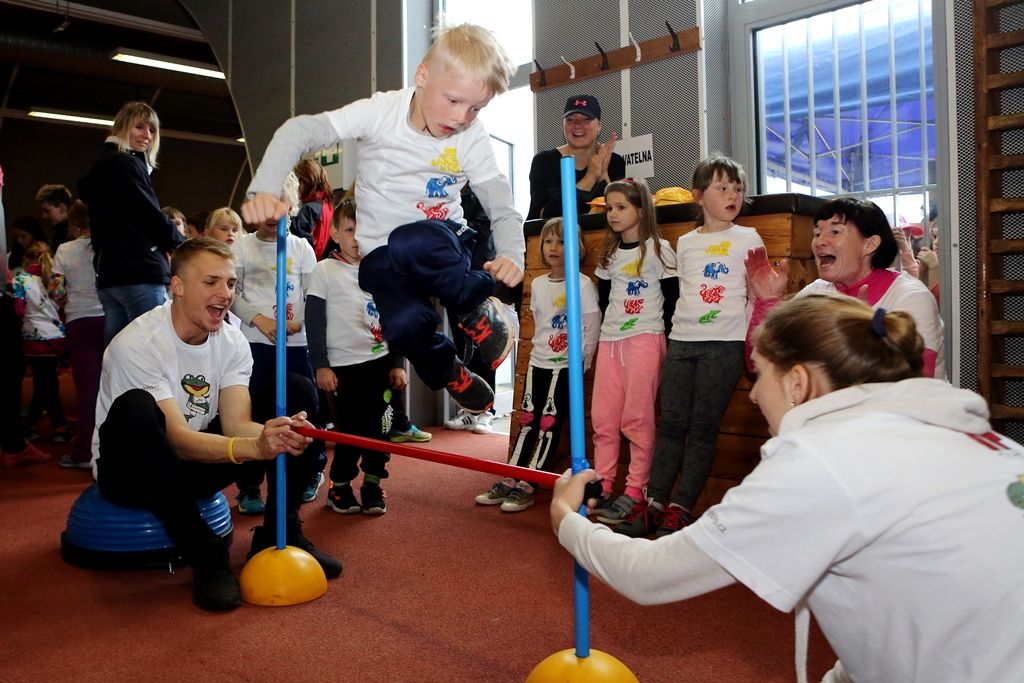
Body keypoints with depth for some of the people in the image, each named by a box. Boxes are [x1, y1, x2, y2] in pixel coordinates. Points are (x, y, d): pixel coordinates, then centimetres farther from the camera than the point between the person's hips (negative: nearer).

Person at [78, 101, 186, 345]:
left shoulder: (102, 164, 22)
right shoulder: (126, 164, -7)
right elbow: (151, 215, -11)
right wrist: (184, 244, 5)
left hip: (108, 273, 10)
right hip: (140, 273, -10)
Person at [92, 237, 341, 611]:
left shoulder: (231, 340, -5)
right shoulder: (137, 344, -23)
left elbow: (236, 423, -17)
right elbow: (178, 439, -31)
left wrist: (279, 435, -40)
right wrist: (254, 447, -49)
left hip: (197, 463, 6)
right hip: (130, 470, -5)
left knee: (297, 390, -9)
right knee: (135, 409, -40)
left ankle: (278, 535, -5)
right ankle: (204, 554, -25)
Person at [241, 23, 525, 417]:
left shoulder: (474, 141, -8)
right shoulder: (382, 112, -14)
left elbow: (504, 210, -7)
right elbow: (300, 131, -19)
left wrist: (511, 254, -29)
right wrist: (263, 190, -35)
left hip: (442, 247, 0)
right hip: (381, 255, 0)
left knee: (408, 242, -37)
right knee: (406, 325, -28)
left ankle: (478, 309, -10)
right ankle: (451, 376, 6)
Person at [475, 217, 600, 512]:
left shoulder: (583, 284, -11)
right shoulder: (537, 284, 8)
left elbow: (592, 328, -10)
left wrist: (582, 363, -9)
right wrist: (540, 348, 13)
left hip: (566, 366, -6)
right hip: (538, 362, 6)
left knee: (549, 425, -2)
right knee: (527, 422, 8)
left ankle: (526, 487, 2)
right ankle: (508, 481, 12)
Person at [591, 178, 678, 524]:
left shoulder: (658, 249, -2)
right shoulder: (609, 254, 15)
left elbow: (673, 298, -3)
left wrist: (662, 334, -7)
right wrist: (610, 327, 11)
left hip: (645, 340, -6)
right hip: (610, 341, 6)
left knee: (637, 418, -5)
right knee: (603, 418, 4)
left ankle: (634, 491, 2)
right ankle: (602, 486, 12)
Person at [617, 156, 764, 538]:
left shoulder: (748, 239, 5)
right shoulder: (685, 243, 13)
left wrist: (752, 343, -5)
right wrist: (676, 333, 14)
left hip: (724, 343, -3)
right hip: (681, 341, 3)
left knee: (703, 428, -3)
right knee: (670, 424, 1)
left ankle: (680, 508, 1)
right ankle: (653, 503, 3)